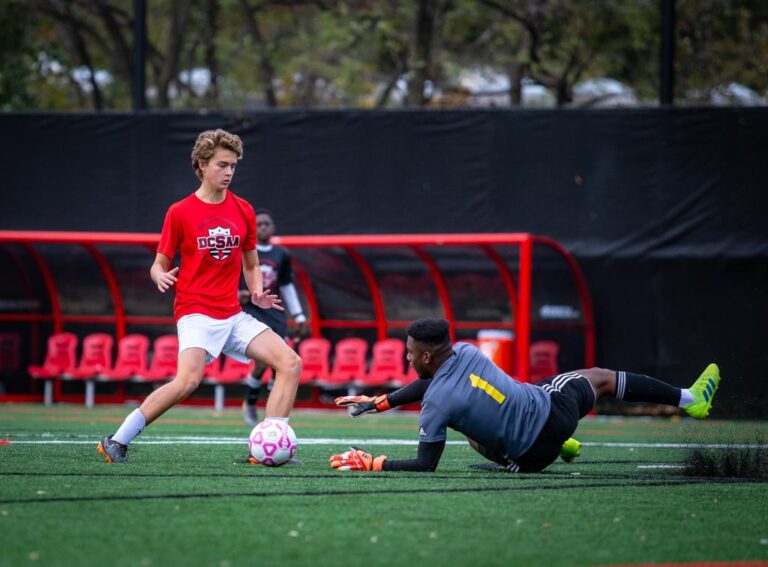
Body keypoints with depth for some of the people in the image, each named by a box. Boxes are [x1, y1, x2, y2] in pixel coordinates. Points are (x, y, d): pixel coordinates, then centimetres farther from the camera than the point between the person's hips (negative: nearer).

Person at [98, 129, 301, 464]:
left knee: (290, 363, -9)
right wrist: (161, 277, -19)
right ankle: (117, 442, -17)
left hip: (233, 315, 6)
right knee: (188, 379, -29)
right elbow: (160, 264, 5)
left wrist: (257, 292, 2)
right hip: (195, 313, -6)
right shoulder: (180, 213, -1)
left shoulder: (243, 211, 11)